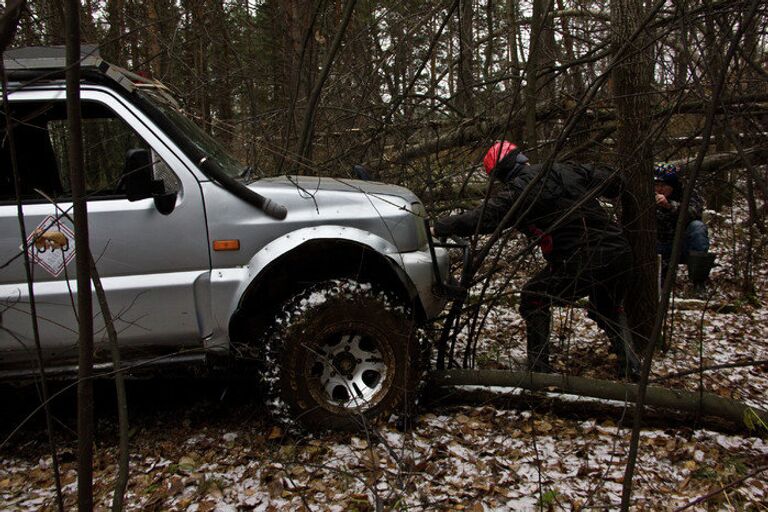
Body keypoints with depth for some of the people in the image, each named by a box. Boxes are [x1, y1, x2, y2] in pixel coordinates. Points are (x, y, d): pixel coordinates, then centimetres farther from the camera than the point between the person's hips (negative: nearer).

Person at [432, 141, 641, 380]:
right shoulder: (569, 170, 12)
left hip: (580, 263, -6)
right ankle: (631, 366, 19)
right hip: (619, 254, 6)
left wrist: (437, 228, -1)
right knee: (609, 309, 32)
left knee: (533, 300, 18)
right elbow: (612, 181, 16)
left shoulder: (516, 192, -5)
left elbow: (480, 219, -10)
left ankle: (539, 367, 16)